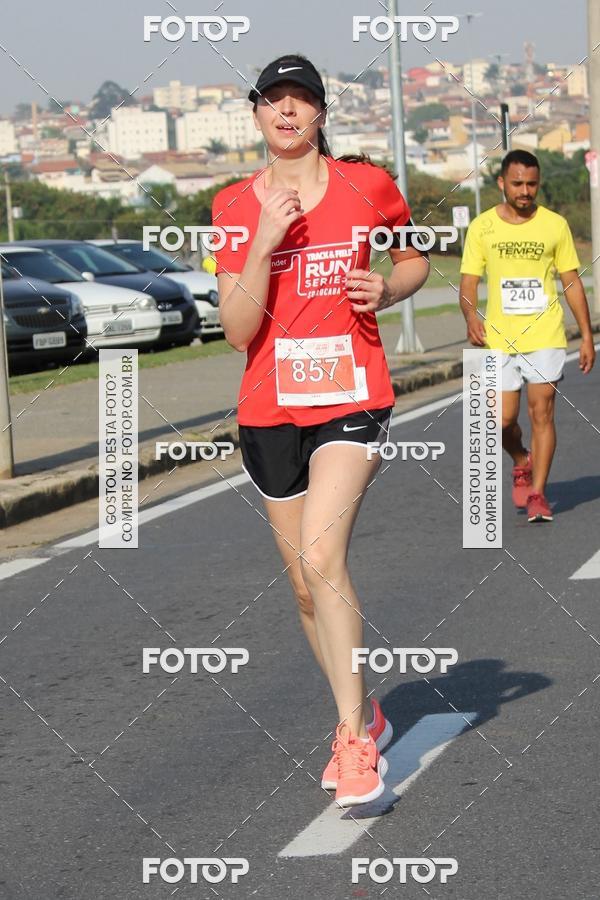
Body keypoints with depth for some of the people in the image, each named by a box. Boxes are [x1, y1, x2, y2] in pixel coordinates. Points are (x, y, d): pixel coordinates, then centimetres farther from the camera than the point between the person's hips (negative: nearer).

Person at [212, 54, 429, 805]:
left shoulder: (368, 185, 0)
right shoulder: (234, 205, 2)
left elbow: (416, 261, 18)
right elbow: (237, 330, -6)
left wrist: (387, 289, -4)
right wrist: (265, 241, -18)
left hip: (352, 398, -3)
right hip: (269, 410, 3)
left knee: (320, 557, -22)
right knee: (306, 585, 10)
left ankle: (352, 738, -16)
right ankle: (364, 718, 30)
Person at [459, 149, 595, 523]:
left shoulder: (555, 225, 3)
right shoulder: (482, 227, 2)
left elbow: (572, 282, 7)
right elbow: (469, 281, 4)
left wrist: (587, 336, 4)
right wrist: (471, 316, -17)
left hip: (545, 336, -1)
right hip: (499, 338, 1)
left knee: (542, 411, -7)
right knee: (503, 419, 1)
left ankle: (537, 493, 0)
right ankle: (523, 464, 32)